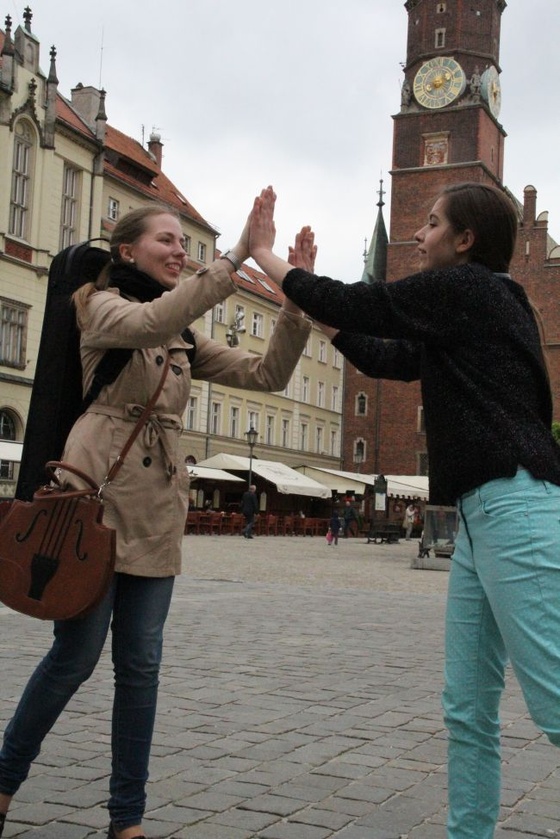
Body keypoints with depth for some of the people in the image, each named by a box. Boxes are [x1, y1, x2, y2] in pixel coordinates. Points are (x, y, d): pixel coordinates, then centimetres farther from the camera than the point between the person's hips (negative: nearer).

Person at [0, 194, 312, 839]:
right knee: (76, 654, -2)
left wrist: (295, 304, -5)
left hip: (157, 509, 6)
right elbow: (150, 323, -24)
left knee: (141, 663, 4)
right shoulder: (103, 306, 0)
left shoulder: (185, 338, 19)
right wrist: (237, 257, -27)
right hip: (99, 496, -6)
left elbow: (266, 375, 9)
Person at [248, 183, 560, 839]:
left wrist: (264, 254, 11)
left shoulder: (460, 288, -5)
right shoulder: (462, 313, 22)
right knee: (468, 709, 9)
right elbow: (386, 358, 27)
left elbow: (355, 305, -3)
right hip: (481, 514, 10)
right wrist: (309, 287, 28)